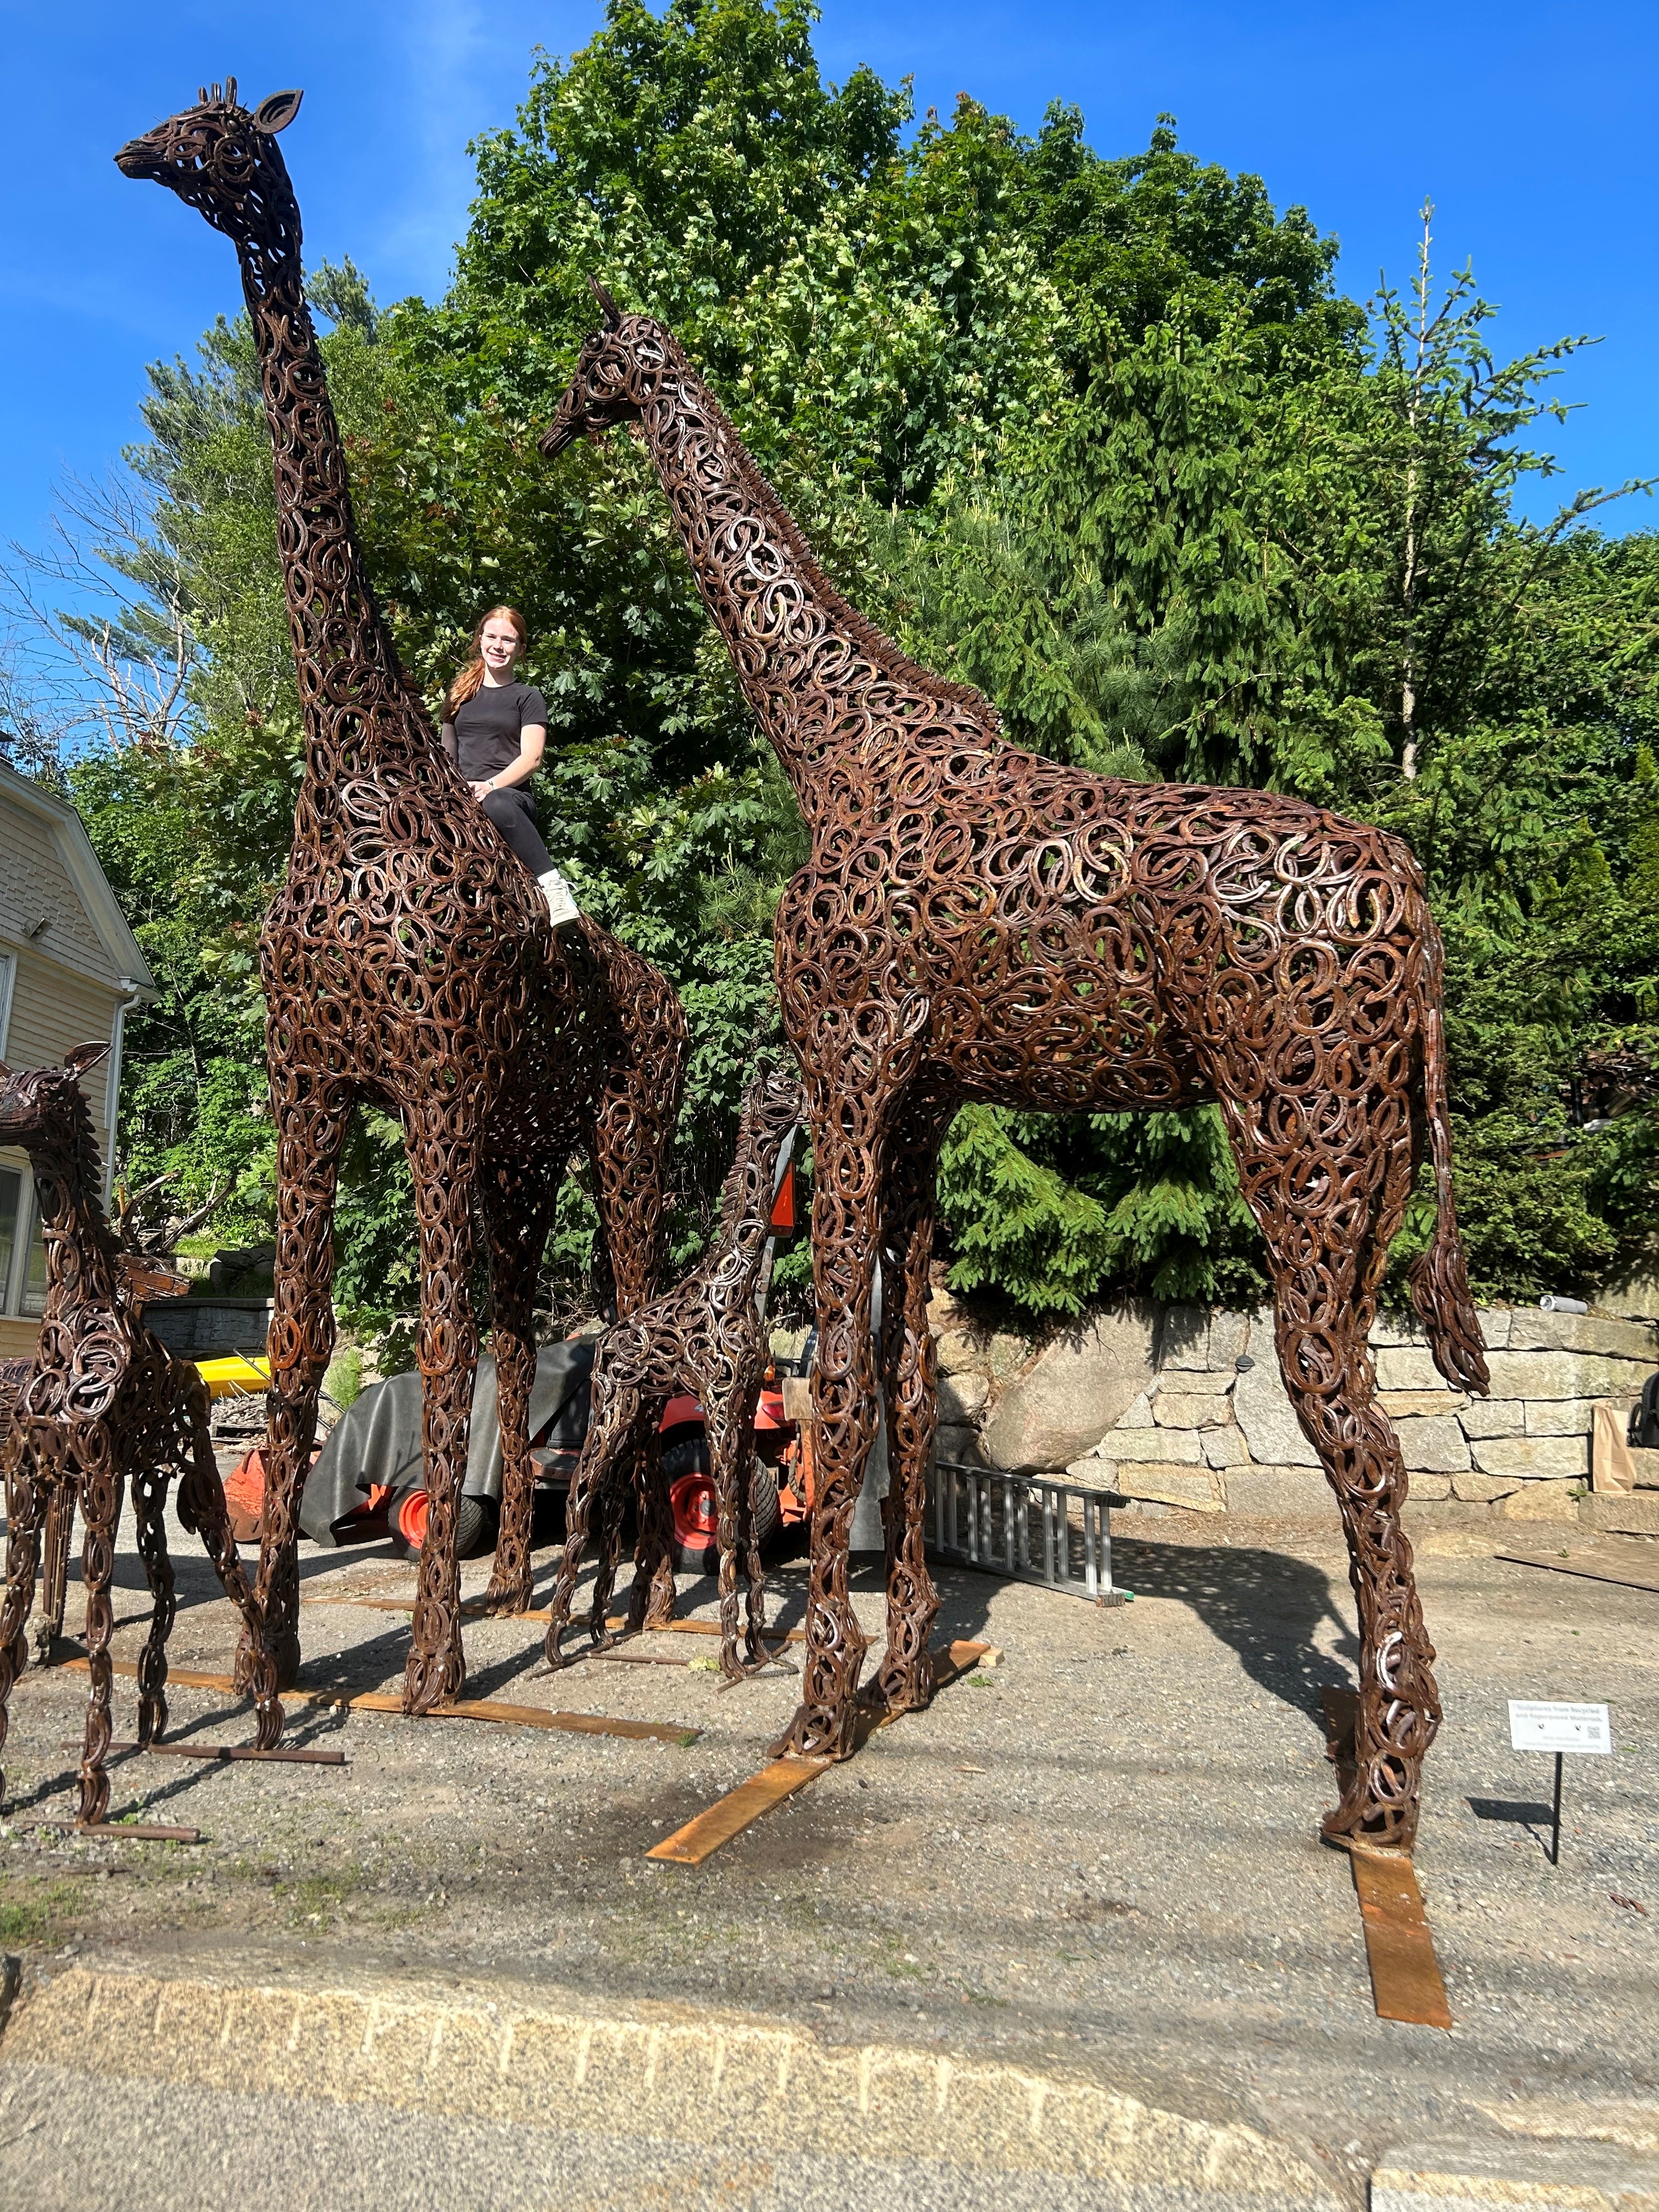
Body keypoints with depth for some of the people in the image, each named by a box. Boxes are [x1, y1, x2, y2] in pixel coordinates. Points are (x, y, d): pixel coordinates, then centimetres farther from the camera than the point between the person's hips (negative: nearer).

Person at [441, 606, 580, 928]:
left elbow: (532, 758, 0)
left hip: (512, 795, -4)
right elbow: (447, 753, 28)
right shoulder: (461, 693, 26)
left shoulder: (528, 697, 13)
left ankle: (553, 886, -43)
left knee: (497, 803, -44)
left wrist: (491, 785, -16)